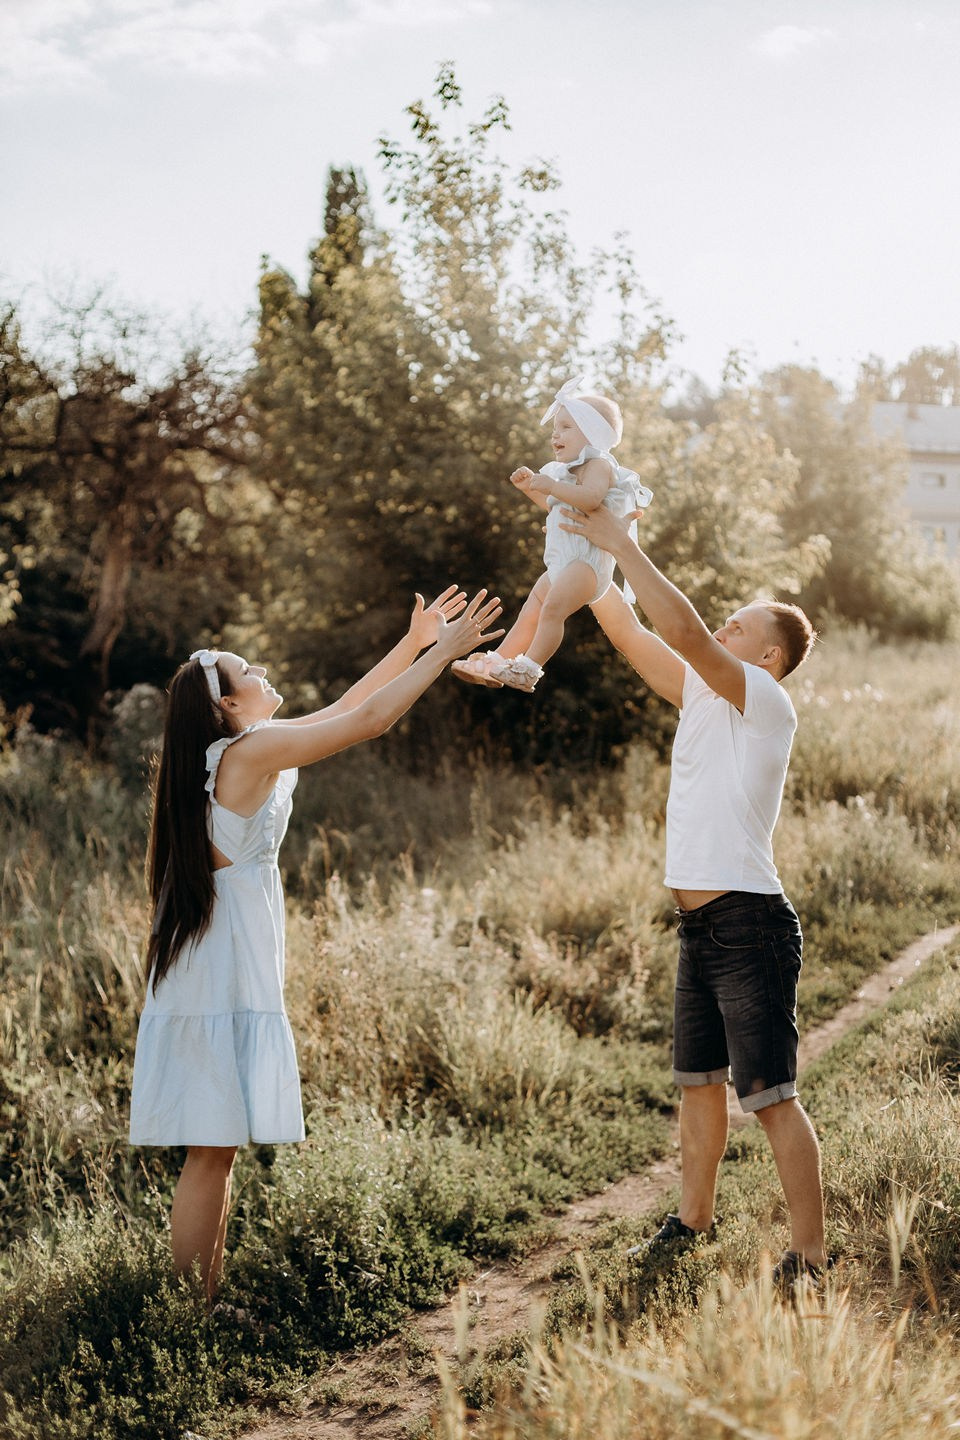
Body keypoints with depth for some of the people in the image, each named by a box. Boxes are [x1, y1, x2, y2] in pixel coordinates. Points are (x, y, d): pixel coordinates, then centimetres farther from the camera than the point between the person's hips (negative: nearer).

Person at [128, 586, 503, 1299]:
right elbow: (369, 720, -13)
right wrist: (443, 651, -4)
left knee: (218, 1150, 13)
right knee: (211, 1153, -6)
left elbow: (341, 712, 21)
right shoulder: (250, 749, -13)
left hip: (223, 978, 10)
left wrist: (413, 644, 21)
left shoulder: (242, 752, 14)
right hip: (222, 980, -10)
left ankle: (207, 1304, 19)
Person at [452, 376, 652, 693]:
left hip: (588, 559, -11)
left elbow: (590, 498, -29)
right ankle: (497, 661, 22)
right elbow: (554, 506, 38)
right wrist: (531, 487, 26)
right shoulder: (569, 470, 23)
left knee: (553, 605, -28)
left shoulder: (598, 464, -8)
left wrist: (552, 485, -32)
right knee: (529, 613, 15)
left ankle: (529, 668, -33)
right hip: (560, 562, 11)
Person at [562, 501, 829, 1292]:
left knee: (772, 1095, -7)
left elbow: (683, 629, -25)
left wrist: (623, 544, -21)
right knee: (699, 1081, 20)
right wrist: (588, 553, 6)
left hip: (750, 924, -9)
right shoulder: (704, 695, 12)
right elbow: (628, 631, 14)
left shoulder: (766, 702, -11)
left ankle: (810, 1255, 0)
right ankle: (694, 1221, 34)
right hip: (699, 925, 9)